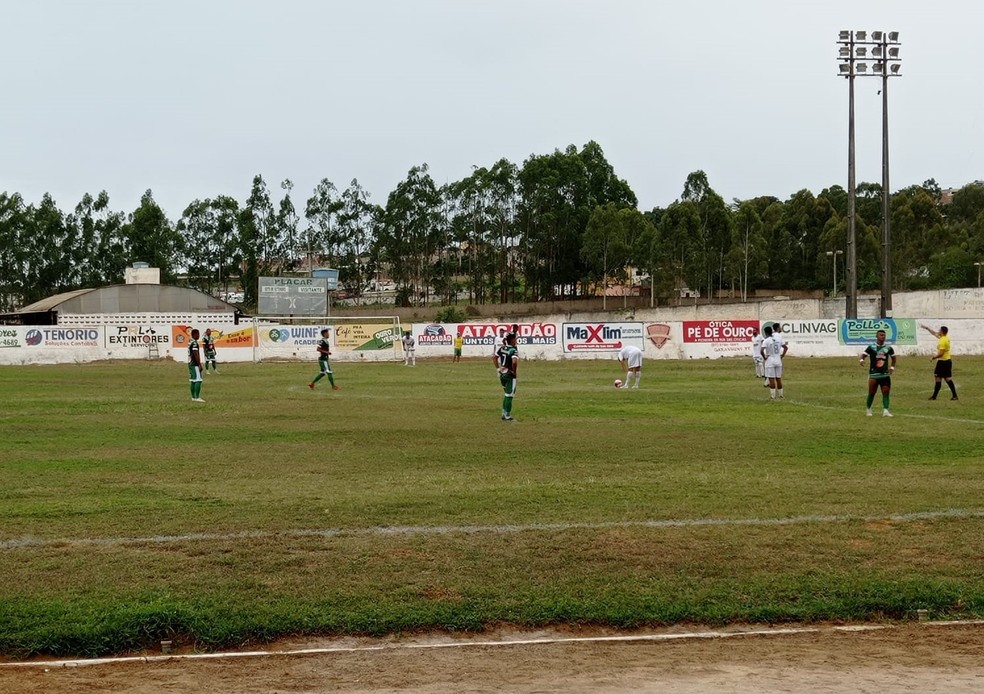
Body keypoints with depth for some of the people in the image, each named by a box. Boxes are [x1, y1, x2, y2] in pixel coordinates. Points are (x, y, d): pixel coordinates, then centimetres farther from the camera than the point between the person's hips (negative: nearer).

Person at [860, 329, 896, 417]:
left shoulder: (888, 348, 7)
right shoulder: (871, 347, -3)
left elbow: (893, 357, 23)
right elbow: (863, 354, -9)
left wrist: (892, 367, 13)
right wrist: (861, 360, -31)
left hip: (885, 374, 3)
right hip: (873, 374, -3)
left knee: (886, 393, -5)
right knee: (871, 393, 2)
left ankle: (885, 410, -8)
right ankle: (868, 410, 19)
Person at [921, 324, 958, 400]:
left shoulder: (943, 341, -19)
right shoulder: (946, 338, 9)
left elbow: (941, 353, -23)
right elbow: (935, 333, 24)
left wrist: (934, 357, -10)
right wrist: (927, 328, 28)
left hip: (942, 362, -9)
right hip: (948, 361, 9)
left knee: (938, 378, -2)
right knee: (948, 378, 9)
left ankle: (934, 396, 4)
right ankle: (954, 395, 6)